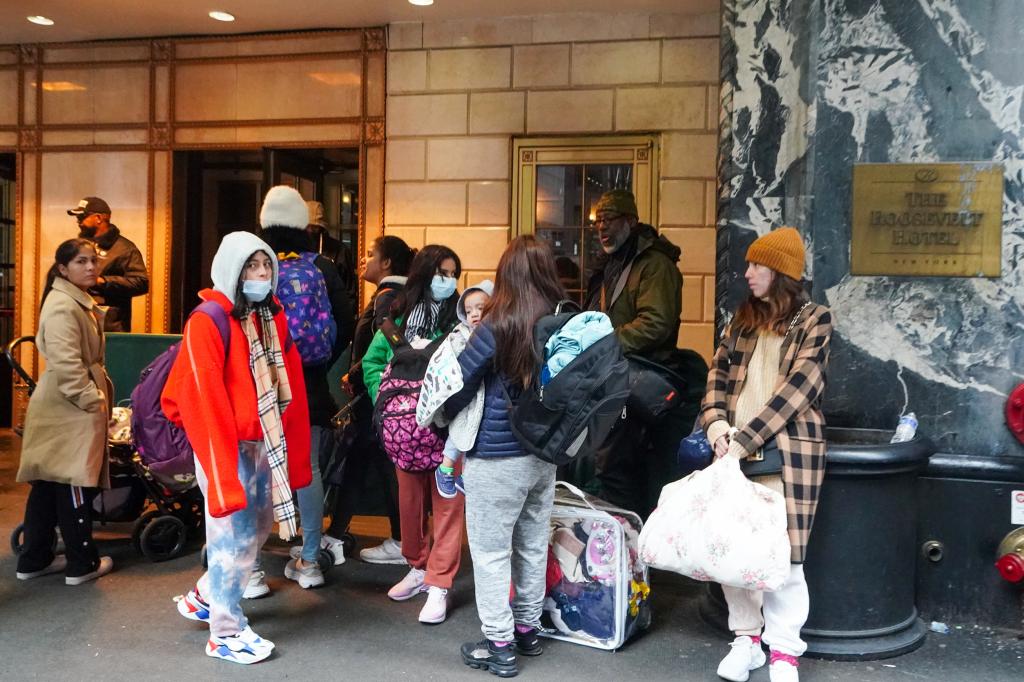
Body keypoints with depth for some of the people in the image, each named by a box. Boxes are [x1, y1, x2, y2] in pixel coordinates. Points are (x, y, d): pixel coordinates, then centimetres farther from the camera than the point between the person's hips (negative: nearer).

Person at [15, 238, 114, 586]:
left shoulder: (81, 302, 17)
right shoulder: (62, 306, -16)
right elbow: (65, 364, -24)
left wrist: (100, 391, 16)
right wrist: (92, 400, -18)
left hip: (72, 406, 10)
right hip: (71, 409, -10)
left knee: (49, 485, 14)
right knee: (74, 485, -1)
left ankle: (34, 560, 24)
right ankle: (82, 564, 9)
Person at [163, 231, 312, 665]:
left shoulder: (273, 317, 8)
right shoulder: (207, 322, -15)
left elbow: (289, 388, 9)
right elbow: (203, 401, -19)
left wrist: (288, 452, 8)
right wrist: (222, 470, -22)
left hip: (264, 443, 8)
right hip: (226, 445, -8)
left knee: (259, 527, 18)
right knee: (234, 535, 2)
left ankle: (204, 597, 39)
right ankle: (225, 633, 19)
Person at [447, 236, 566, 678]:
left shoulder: (498, 327, -16)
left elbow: (458, 383, -10)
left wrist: (444, 416, 8)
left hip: (496, 458, -6)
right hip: (545, 454, 6)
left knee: (491, 551, 6)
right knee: (533, 545, 19)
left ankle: (499, 645, 13)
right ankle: (528, 629, 33)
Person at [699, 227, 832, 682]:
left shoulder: (814, 320, -2)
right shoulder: (743, 319, 14)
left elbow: (797, 389, -11)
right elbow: (718, 374, 12)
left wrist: (745, 438, -16)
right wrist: (715, 422, -7)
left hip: (784, 453, -5)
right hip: (735, 451, 5)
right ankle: (746, 639, 22)